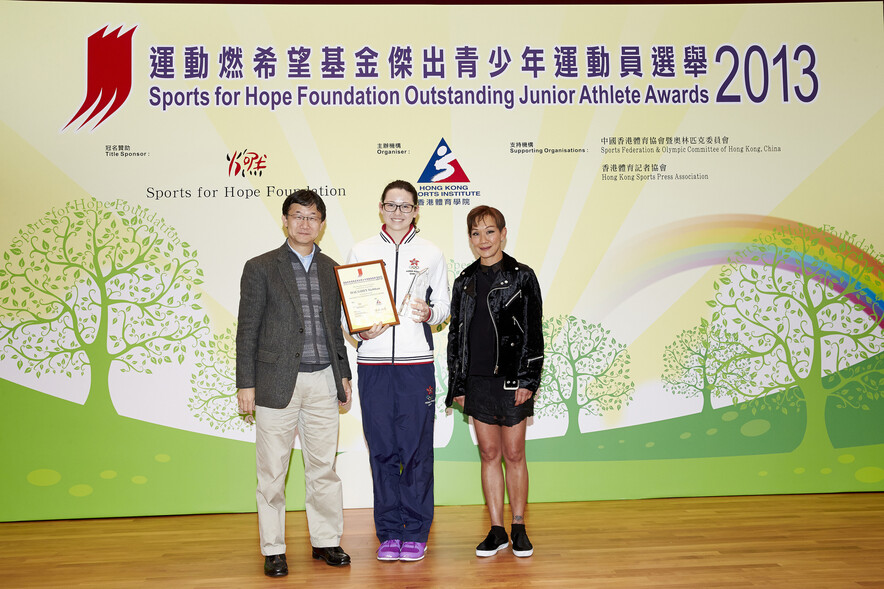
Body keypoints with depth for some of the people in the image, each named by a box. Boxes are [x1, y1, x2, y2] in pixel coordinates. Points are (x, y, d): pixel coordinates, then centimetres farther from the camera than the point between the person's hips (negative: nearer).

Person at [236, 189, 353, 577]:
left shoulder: (331, 270, 13)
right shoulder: (260, 268, 1)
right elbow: (248, 330, -1)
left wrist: (343, 374, 14)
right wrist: (245, 384, -6)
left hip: (323, 383, 4)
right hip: (277, 382, -3)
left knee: (324, 466, 10)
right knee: (272, 472, 3)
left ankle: (326, 541, 24)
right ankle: (273, 550, 16)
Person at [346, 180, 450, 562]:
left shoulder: (431, 254, 9)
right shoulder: (360, 252, 10)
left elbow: (443, 307, 10)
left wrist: (429, 313, -11)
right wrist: (360, 331, -8)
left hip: (416, 362, 0)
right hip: (373, 363, 1)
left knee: (417, 450, 0)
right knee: (382, 449, 4)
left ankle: (416, 533, 13)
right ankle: (388, 533, 16)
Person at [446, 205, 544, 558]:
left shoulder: (521, 278, -1)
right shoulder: (465, 281, 9)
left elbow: (533, 333, -4)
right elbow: (455, 334, 11)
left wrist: (528, 380, -12)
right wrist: (457, 384, 6)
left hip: (512, 379, -3)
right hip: (477, 380, 3)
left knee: (514, 454, 4)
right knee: (489, 453, 8)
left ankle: (519, 528, 17)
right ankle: (497, 530, 17)